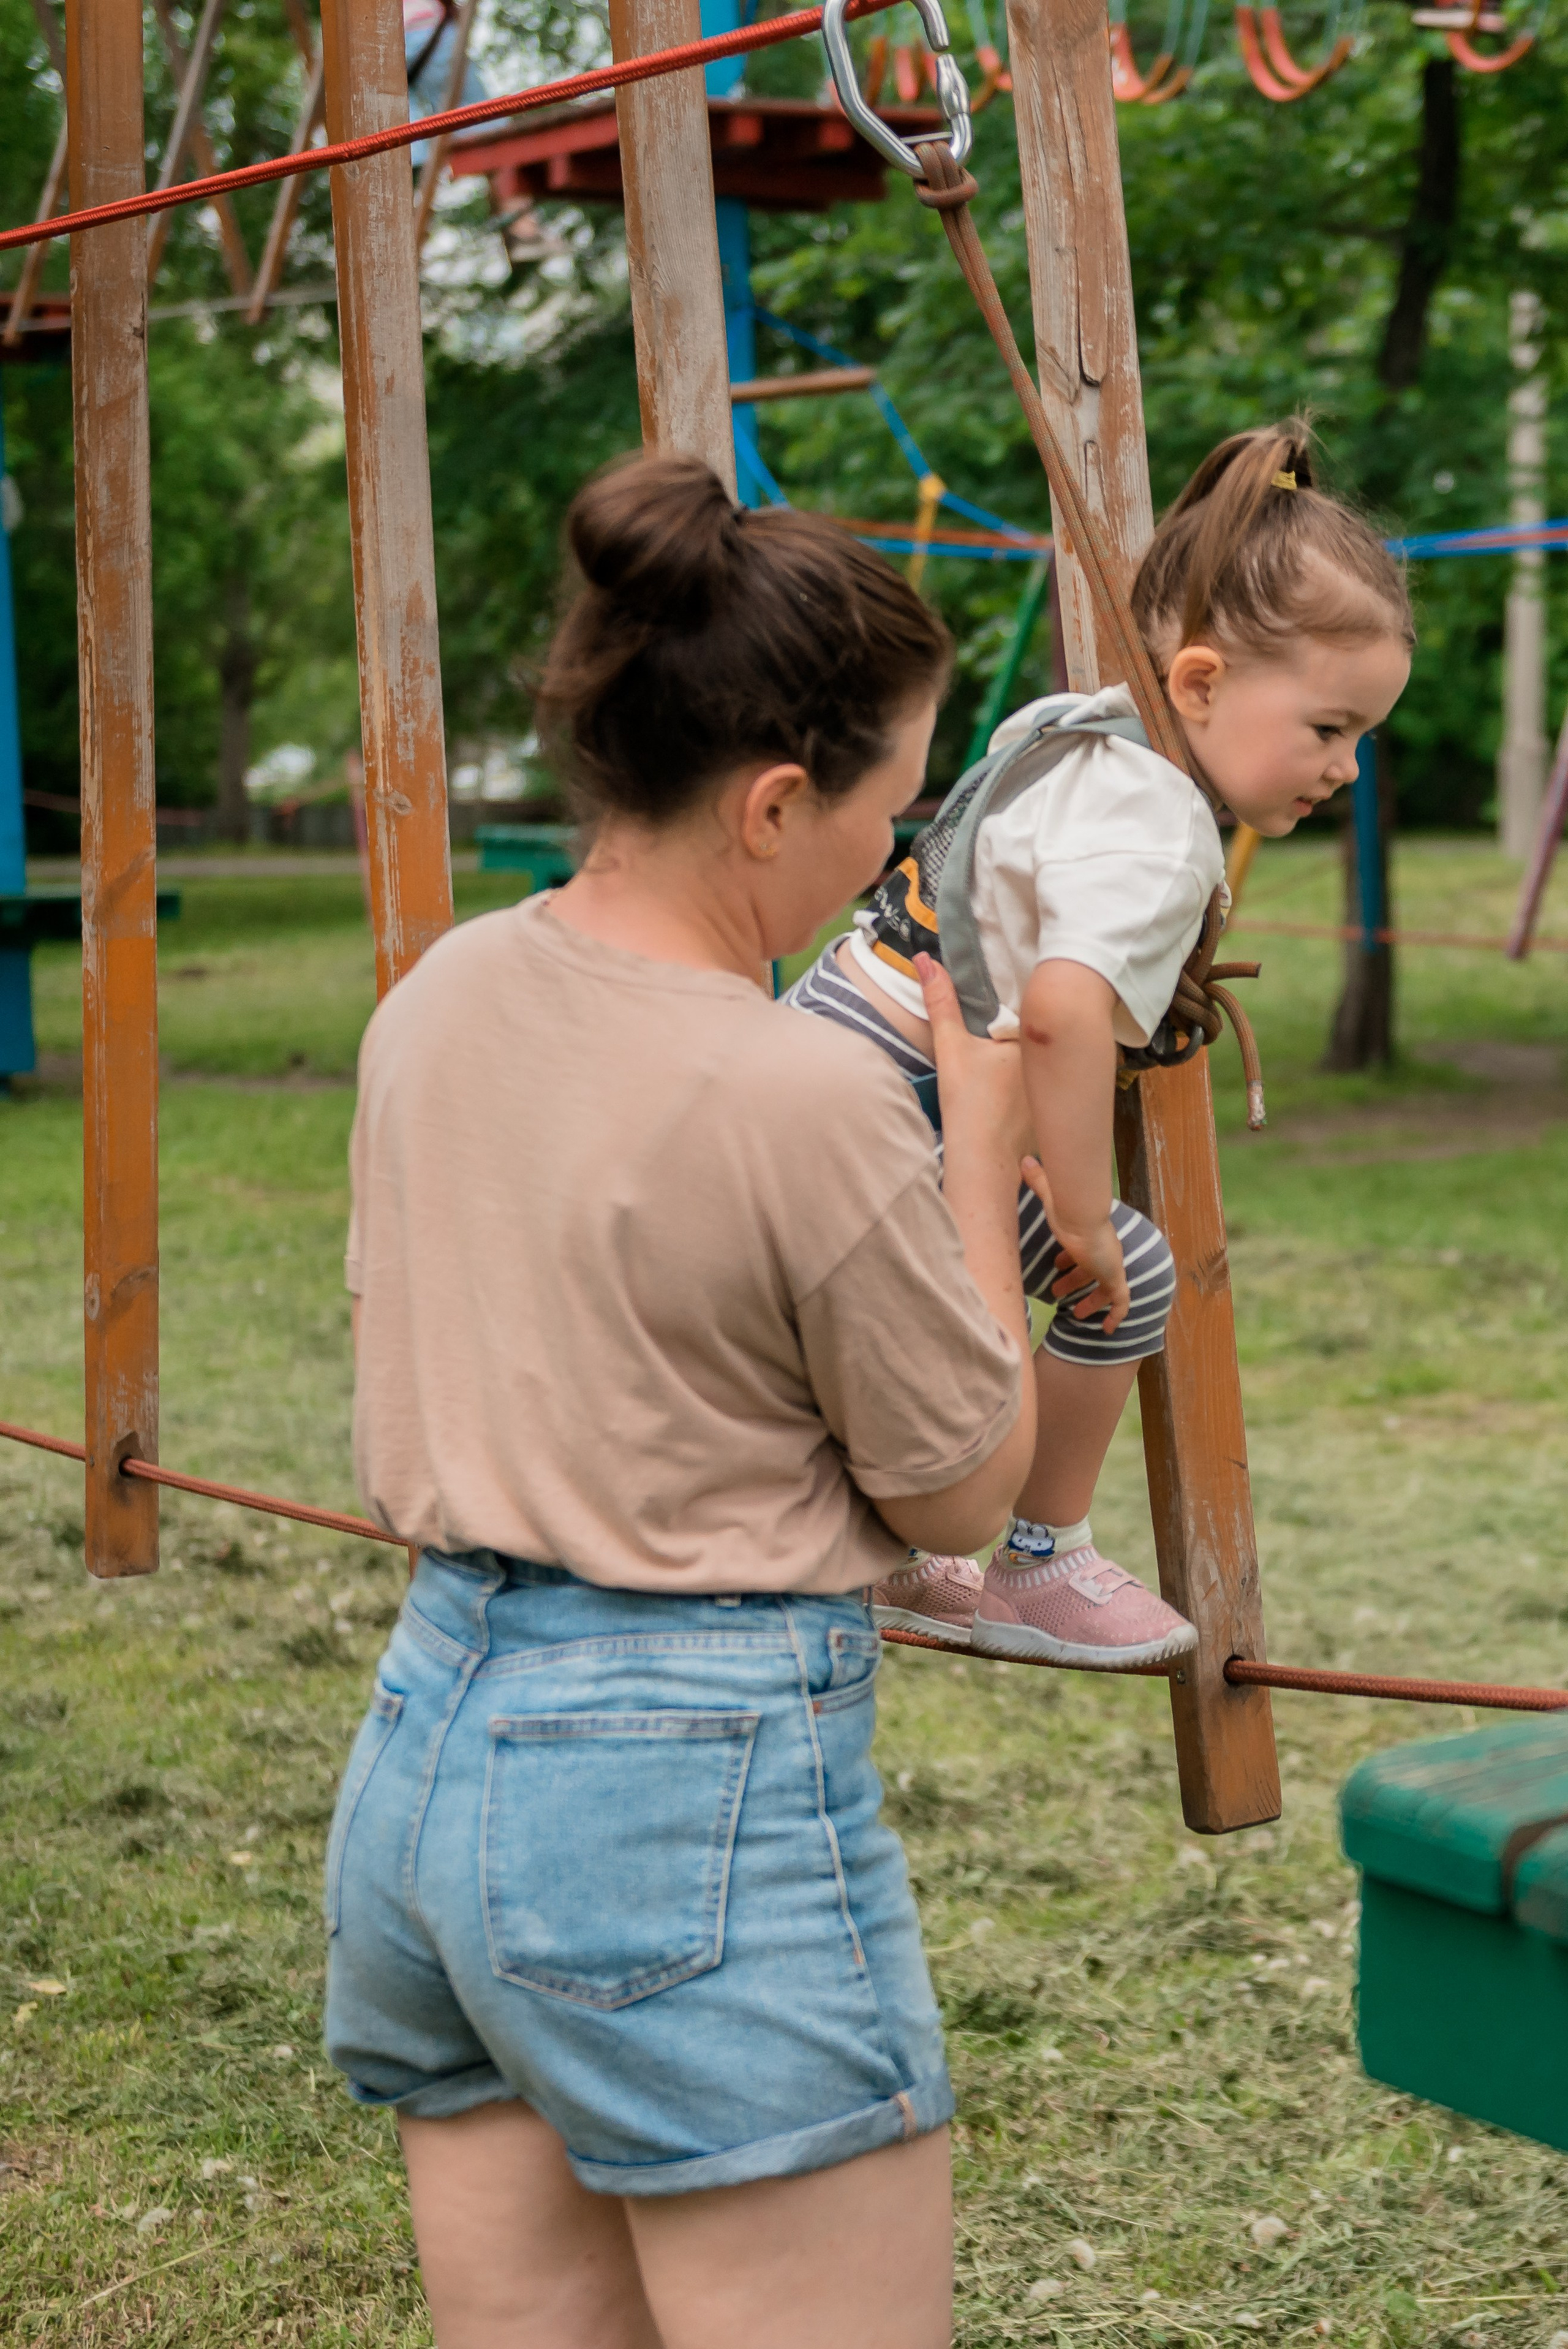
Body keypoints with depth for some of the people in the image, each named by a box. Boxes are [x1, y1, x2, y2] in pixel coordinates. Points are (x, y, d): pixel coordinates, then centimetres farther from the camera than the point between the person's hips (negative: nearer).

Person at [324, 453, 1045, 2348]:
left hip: (422, 1745, 8)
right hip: (697, 1784, -8)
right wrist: (978, 1155, 7)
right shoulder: (807, 1097, -18)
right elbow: (962, 1492, -5)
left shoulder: (438, 1002, 4)